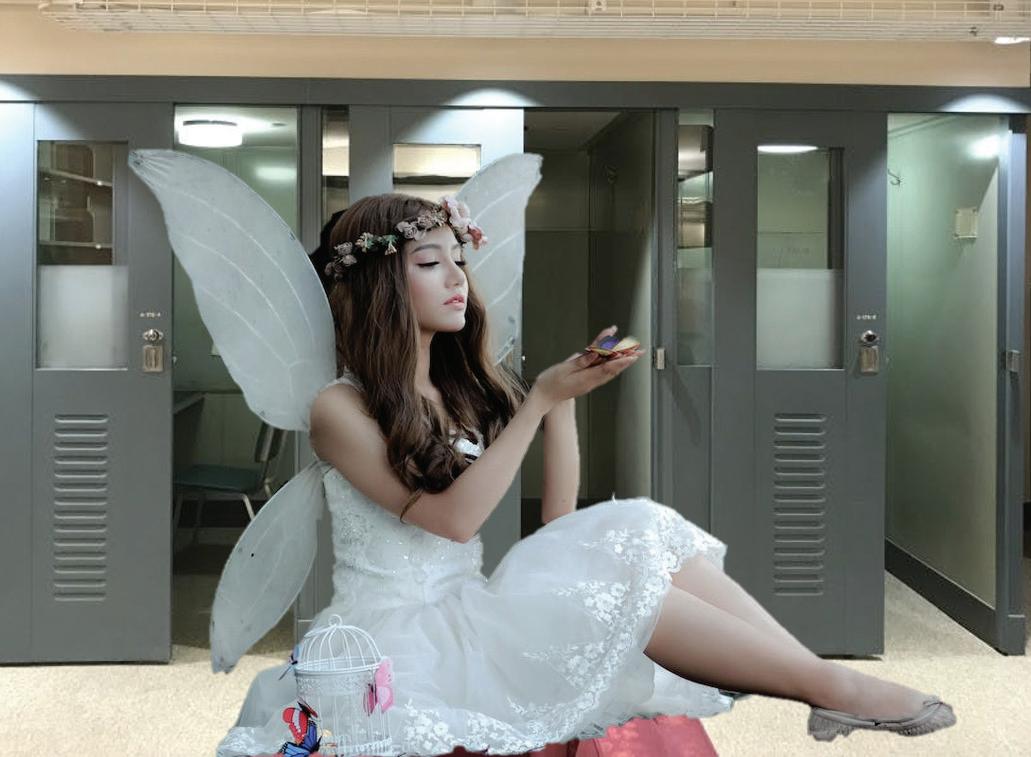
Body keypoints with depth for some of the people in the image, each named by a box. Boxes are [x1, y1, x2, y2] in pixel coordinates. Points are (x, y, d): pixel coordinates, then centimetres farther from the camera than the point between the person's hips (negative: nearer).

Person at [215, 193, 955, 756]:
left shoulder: (466, 387, 13)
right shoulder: (340, 408, -6)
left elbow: (556, 522, 6)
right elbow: (453, 519, -17)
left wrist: (566, 398, -4)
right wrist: (540, 400, -18)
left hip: (473, 614, 6)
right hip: (401, 635, -6)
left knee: (635, 529, -17)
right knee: (613, 574, -26)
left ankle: (827, 681, -22)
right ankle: (831, 686, -20)